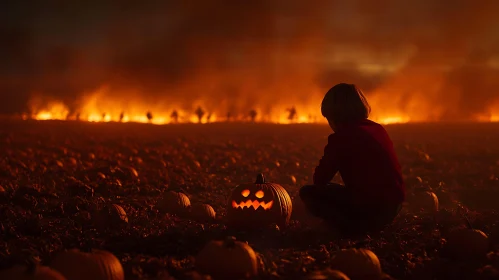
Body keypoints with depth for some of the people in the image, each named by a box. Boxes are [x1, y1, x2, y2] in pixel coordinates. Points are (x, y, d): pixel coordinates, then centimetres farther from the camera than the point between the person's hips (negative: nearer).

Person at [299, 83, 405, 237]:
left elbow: (320, 180, -3)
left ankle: (352, 226, -10)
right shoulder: (379, 129, 14)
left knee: (308, 192, 4)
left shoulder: (340, 137, -8)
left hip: (368, 208, -8)